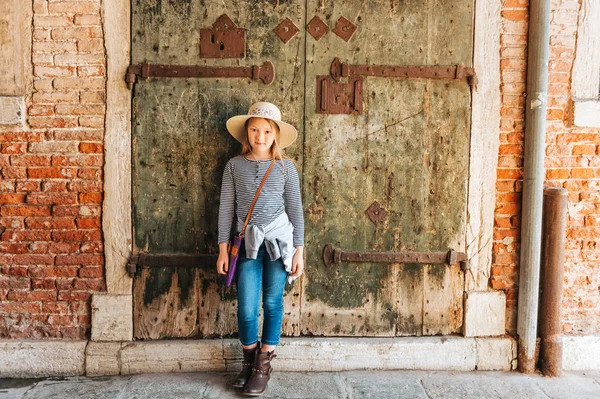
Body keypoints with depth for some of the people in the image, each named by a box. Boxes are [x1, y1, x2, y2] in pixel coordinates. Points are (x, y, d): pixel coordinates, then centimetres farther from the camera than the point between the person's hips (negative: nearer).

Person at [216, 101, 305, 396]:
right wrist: (223, 247, 0)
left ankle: (264, 364, 22)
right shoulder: (234, 165, 2)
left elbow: (295, 210, 2)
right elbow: (226, 207, 3)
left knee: (272, 303, 7)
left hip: (279, 240, 0)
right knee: (246, 309, -1)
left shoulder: (286, 168, 0)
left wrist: (299, 250, -1)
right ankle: (249, 361, 23)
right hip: (248, 243, 0)